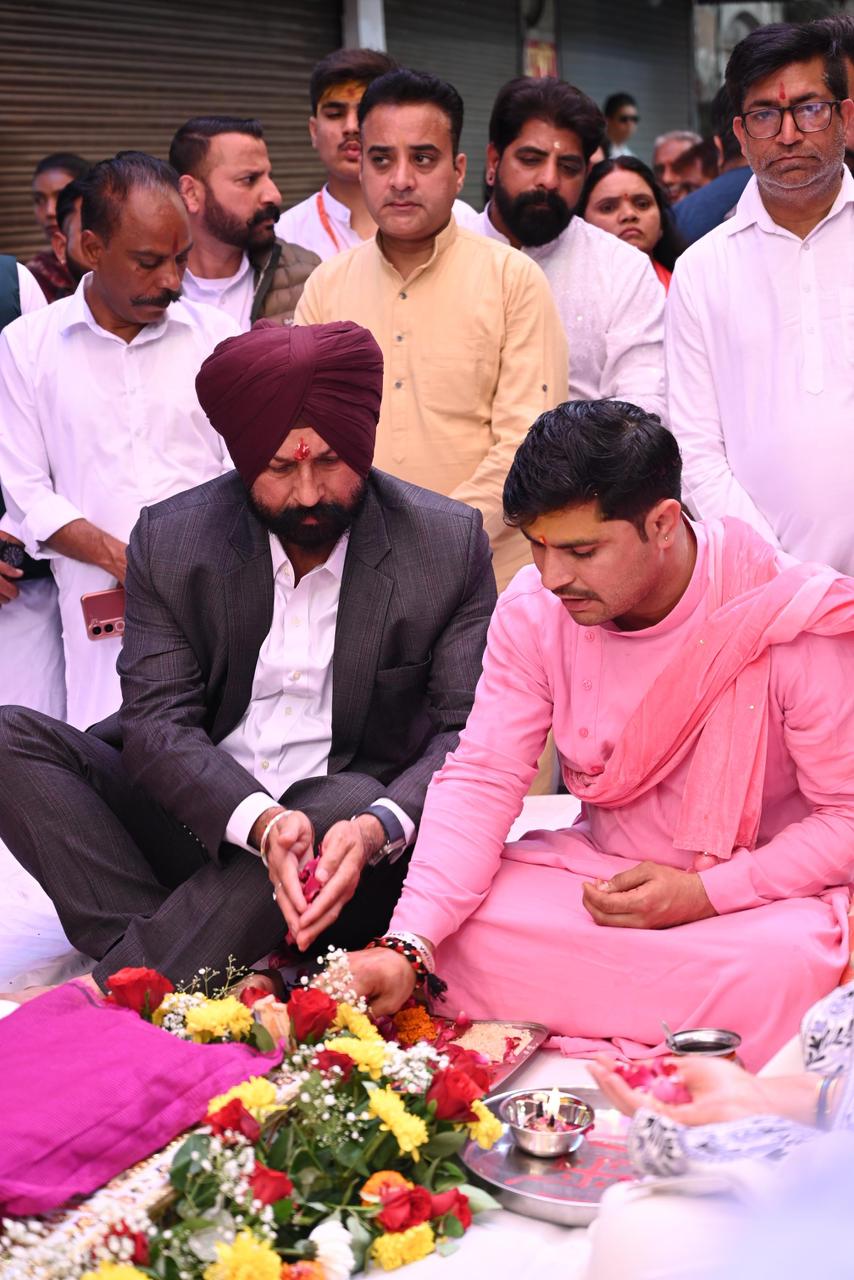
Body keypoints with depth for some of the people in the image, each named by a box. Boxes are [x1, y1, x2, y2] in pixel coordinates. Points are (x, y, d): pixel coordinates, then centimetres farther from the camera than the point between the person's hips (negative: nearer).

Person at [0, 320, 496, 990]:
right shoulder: (171, 539, -1)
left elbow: (470, 732, -9)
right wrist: (258, 822, -30)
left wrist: (377, 829, -30)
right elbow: (157, 722, -10)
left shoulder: (451, 544, -4)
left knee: (357, 801, -37)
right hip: (203, 823, 2)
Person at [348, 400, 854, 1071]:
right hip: (601, 869, 4)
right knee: (452, 923, -23)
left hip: (763, 890, -4)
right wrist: (407, 947, -23)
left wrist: (705, 893, -22)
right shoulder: (534, 609, -7)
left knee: (788, 968, -38)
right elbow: (481, 778, -9)